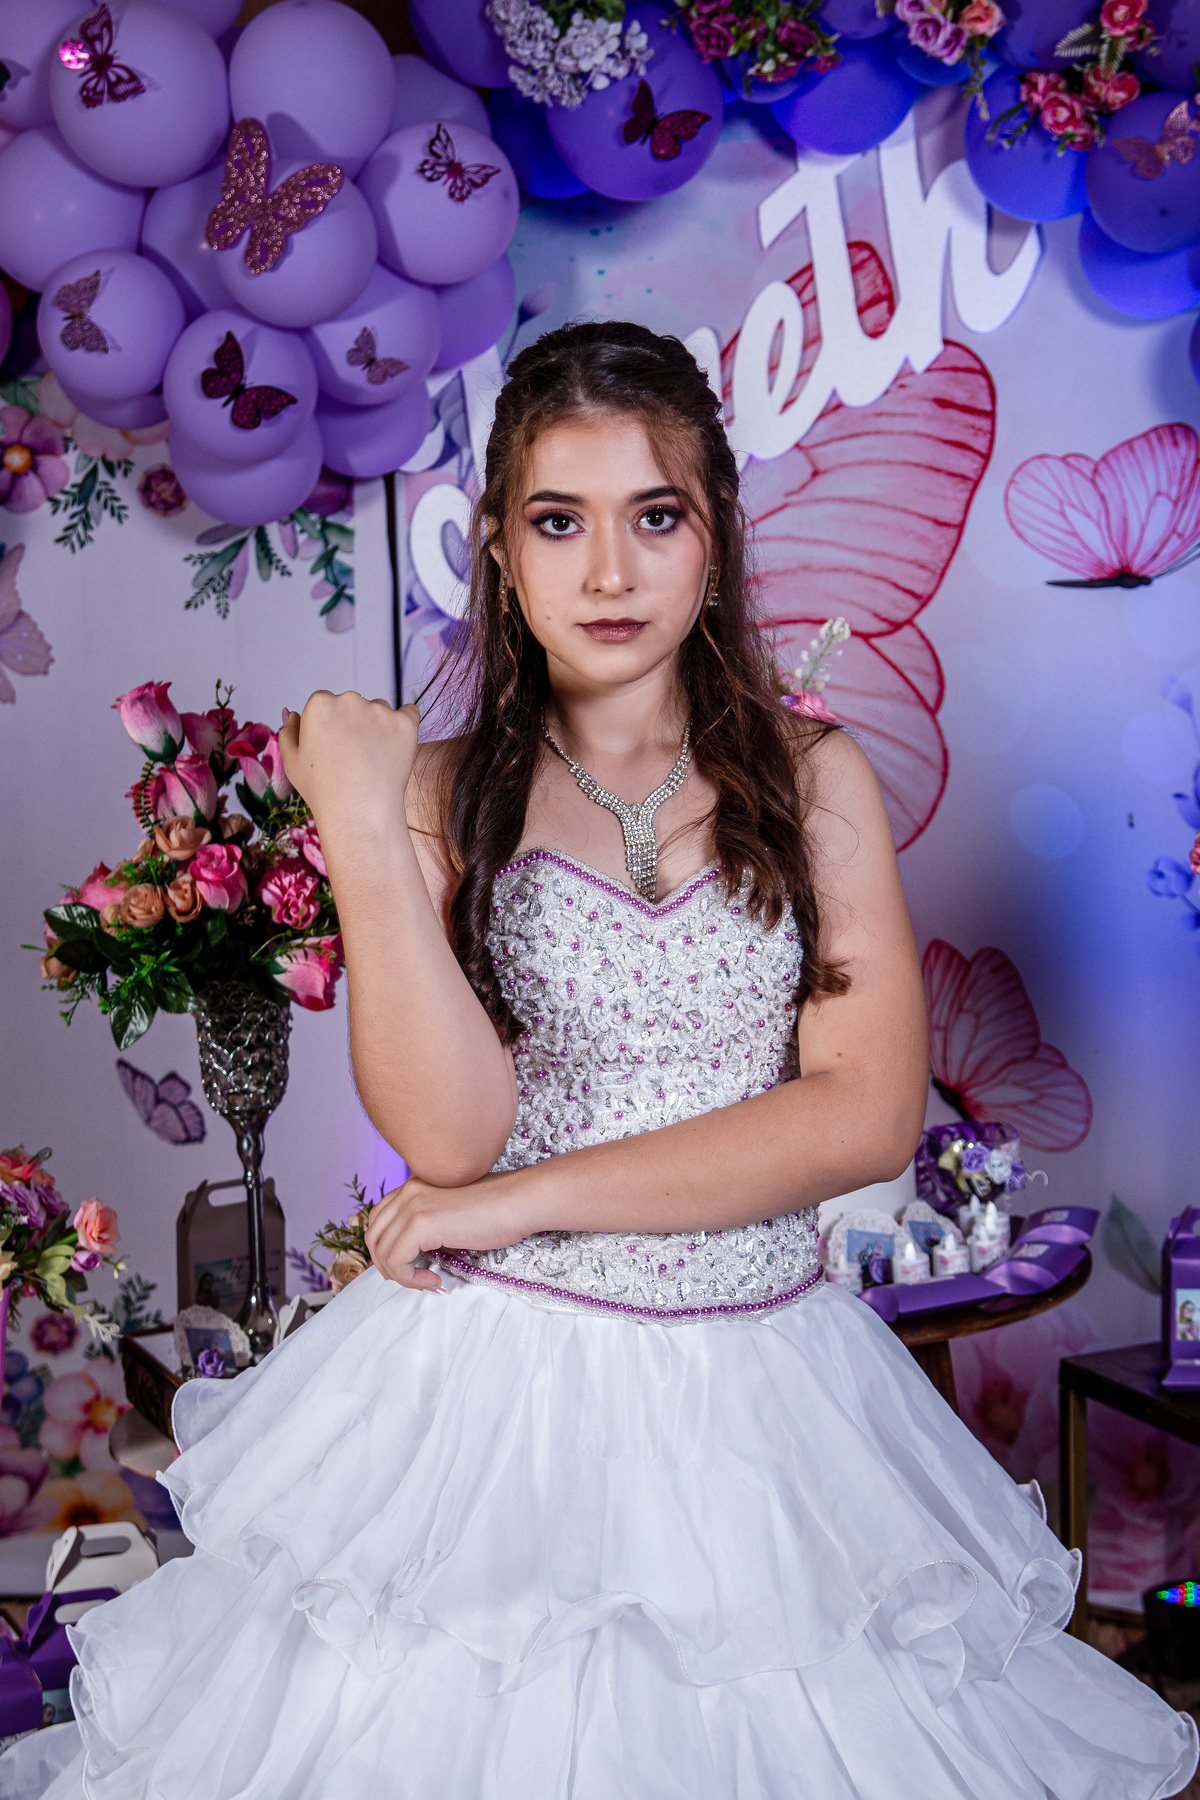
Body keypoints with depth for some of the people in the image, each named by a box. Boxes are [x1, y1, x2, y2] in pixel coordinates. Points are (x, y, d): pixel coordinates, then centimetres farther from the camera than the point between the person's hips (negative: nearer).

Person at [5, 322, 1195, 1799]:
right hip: (494, 1385, 0)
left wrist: (531, 1198, -13)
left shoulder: (813, 778, 0)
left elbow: (868, 1114, -10)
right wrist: (362, 834, -20)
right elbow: (447, 1131, -12)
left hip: (762, 1388, 1)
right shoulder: (443, 794, -1)